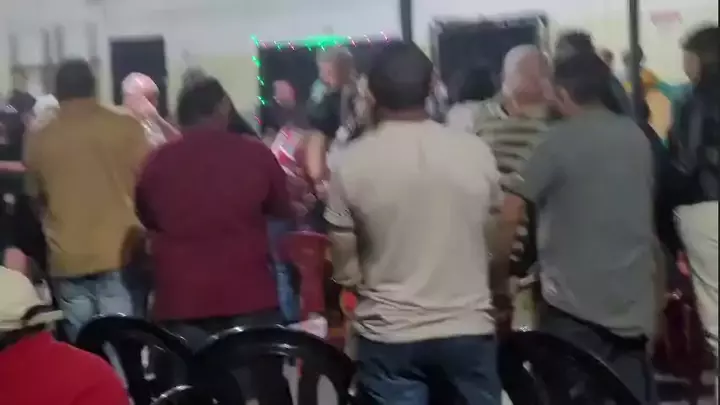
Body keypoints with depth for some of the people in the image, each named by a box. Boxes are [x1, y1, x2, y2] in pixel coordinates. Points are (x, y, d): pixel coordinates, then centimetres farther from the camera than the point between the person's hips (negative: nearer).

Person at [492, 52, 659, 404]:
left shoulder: (559, 141, -9)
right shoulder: (637, 137, 8)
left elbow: (511, 214, -15)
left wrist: (500, 267, -1)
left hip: (574, 299, -5)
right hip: (633, 298, 6)